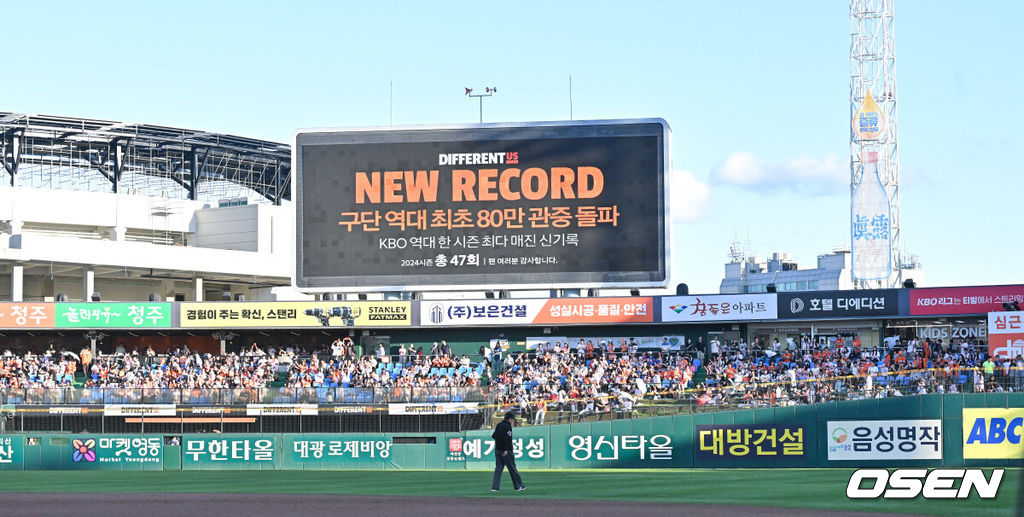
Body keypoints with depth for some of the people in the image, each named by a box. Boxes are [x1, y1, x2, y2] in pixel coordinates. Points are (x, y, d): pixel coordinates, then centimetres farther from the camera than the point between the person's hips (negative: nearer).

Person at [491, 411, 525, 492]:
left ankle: (495, 486, -1)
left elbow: (493, 436, 17)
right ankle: (518, 486, 8)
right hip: (506, 452, -7)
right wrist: (506, 450, -24)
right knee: (512, 468, 1)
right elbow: (506, 438, -23)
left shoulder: (498, 425, 13)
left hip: (497, 450, 7)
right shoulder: (507, 426, -13)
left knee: (498, 468, 6)